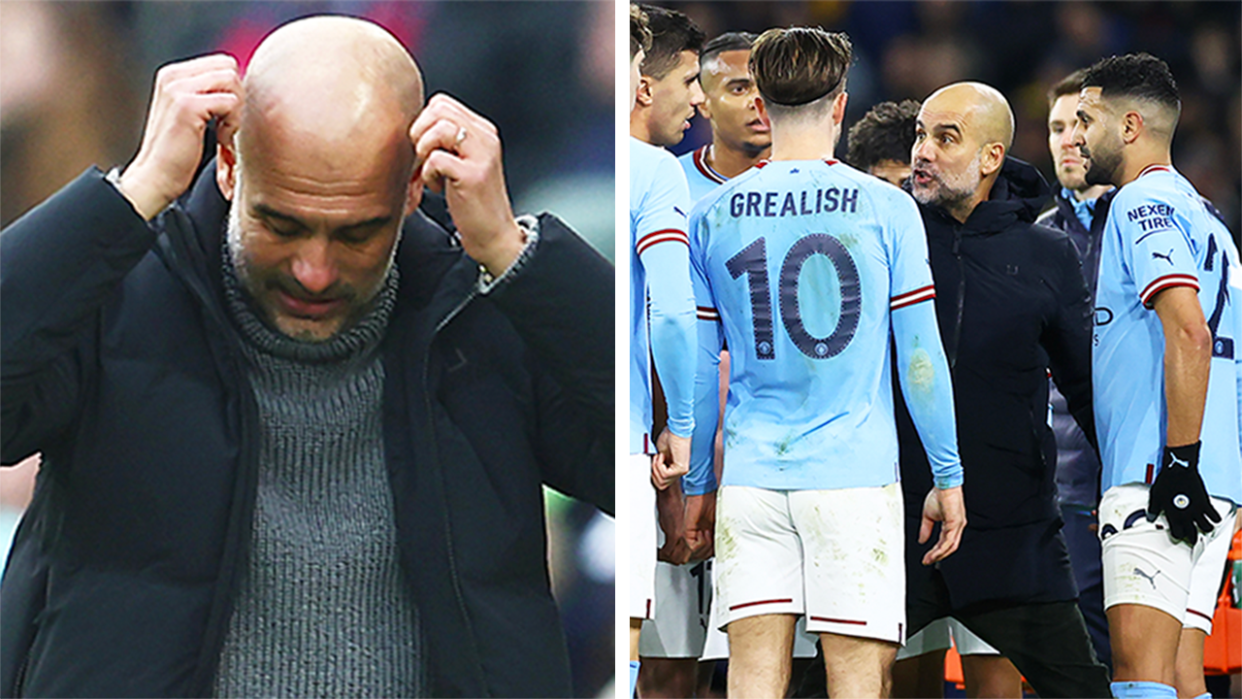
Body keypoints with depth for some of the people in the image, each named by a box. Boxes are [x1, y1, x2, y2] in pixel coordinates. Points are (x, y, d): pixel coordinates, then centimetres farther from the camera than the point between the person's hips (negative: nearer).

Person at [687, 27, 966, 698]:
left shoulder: (712, 215, 5)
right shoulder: (886, 209, -2)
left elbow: (696, 366, 8)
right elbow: (920, 357, -1)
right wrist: (947, 478, 7)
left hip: (751, 476, 2)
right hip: (854, 477, -2)